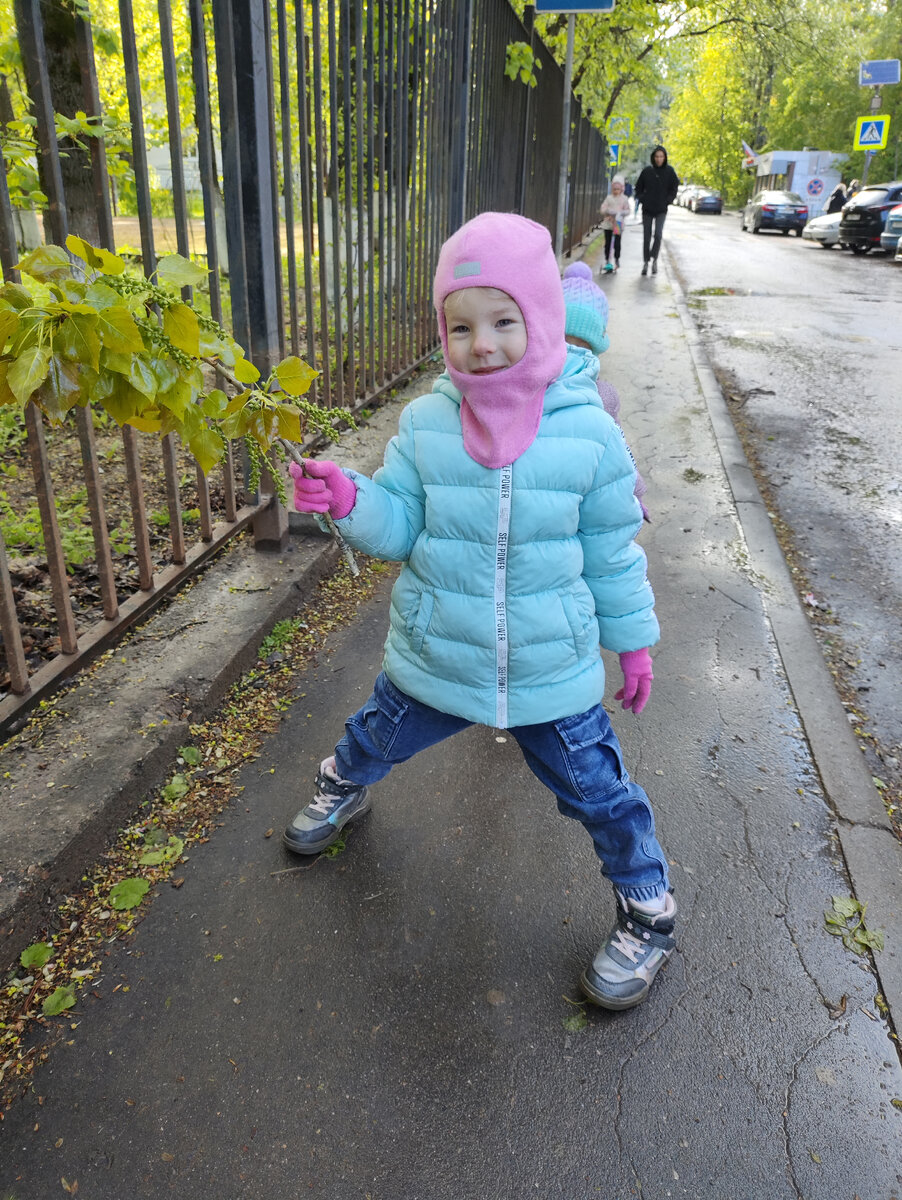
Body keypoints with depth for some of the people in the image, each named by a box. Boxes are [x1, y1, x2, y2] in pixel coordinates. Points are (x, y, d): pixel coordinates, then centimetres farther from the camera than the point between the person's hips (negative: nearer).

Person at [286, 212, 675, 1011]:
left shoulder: (588, 431, -13)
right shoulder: (426, 422, -10)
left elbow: (614, 549, -3)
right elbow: (398, 525, -6)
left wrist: (634, 640, 5)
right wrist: (349, 500, -26)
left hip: (552, 671, -2)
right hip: (434, 658, 3)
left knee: (597, 790, 10)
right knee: (376, 738, 26)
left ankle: (649, 911, 37)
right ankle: (342, 790, 64)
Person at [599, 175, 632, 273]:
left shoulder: (624, 199, 4)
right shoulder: (609, 198, 4)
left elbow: (627, 210, 4)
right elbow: (602, 209, 0)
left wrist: (621, 213, -15)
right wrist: (609, 211, -18)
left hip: (619, 225, -1)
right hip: (608, 224, 1)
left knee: (617, 243, -2)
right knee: (608, 243, 4)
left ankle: (617, 260, 12)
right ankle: (607, 261, 13)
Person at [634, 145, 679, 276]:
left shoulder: (669, 171, -1)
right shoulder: (646, 171, 0)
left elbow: (674, 187, 7)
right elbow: (638, 187, 10)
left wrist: (668, 200, -3)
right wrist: (641, 199, -2)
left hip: (661, 210, -1)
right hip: (647, 210, 1)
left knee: (658, 234, -17)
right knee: (646, 237, 4)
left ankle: (654, 259, -3)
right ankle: (646, 262, 14)